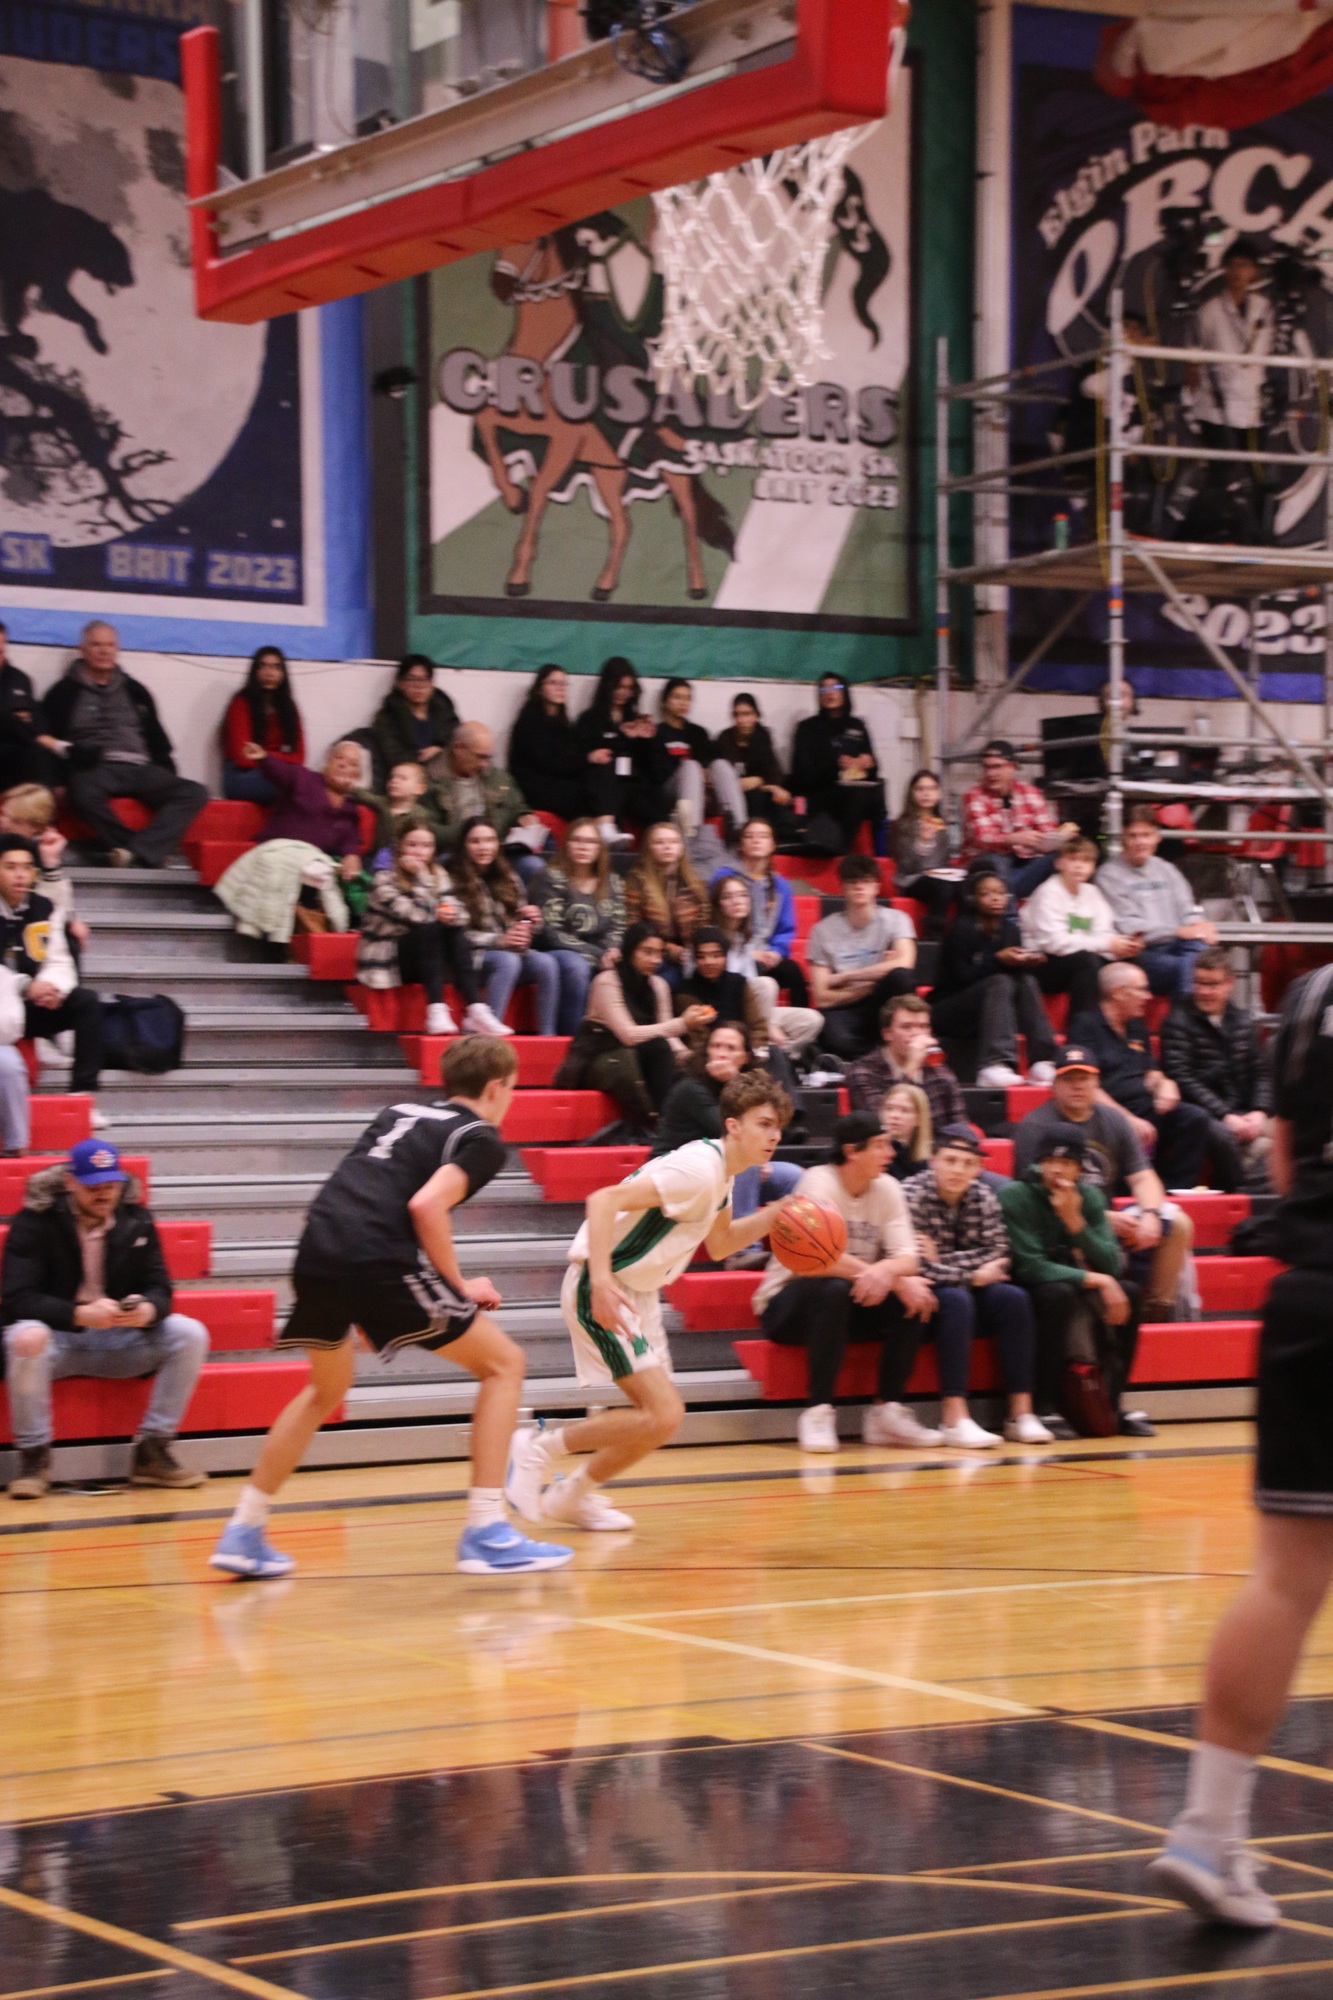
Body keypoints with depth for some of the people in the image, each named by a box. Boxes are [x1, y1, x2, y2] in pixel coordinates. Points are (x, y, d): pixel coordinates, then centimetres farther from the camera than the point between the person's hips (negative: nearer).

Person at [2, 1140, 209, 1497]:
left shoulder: (135, 1221, 2)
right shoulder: (34, 1223, -11)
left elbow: (159, 1288, 0)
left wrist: (148, 1309, -27)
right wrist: (79, 1314, -34)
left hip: (118, 1340, 4)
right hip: (56, 1337, -4)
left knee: (190, 1334, -18)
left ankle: (152, 1451, -9)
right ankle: (34, 1455, -21)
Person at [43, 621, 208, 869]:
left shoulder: (134, 691, 23)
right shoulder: (66, 692, 11)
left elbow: (157, 739, 22)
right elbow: (44, 735, 3)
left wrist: (167, 774, 8)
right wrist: (70, 750, -15)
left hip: (139, 767, 4)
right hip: (94, 768, -4)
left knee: (194, 793, -24)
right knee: (84, 794, -42)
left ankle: (135, 852, -41)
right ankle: (149, 851, -36)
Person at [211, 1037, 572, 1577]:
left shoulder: (397, 1114, 29)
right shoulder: (481, 1139, 8)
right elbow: (427, 1204, -10)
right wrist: (459, 1285, 1)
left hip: (316, 1252, 7)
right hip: (378, 1262, -7)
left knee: (328, 1388, 31)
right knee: (502, 1363, 9)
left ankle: (243, 1535, 27)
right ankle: (485, 1535, 0)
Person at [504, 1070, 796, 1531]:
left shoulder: (722, 1173, 9)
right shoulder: (698, 1168, -21)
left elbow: (718, 1245, 24)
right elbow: (604, 1201, -29)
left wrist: (775, 1214, 9)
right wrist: (602, 1282, -38)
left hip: (637, 1291, 10)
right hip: (601, 1290, -10)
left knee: (660, 1415, 15)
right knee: (664, 1417, -16)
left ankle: (572, 1495, 29)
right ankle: (536, 1449, -3)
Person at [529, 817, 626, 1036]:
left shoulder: (612, 882, 11)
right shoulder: (551, 879, -4)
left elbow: (617, 927, 9)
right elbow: (551, 933, -12)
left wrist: (612, 952, -15)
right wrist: (598, 955, -17)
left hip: (601, 956, 4)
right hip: (558, 953, -4)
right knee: (576, 966, -38)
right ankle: (570, 1038, -31)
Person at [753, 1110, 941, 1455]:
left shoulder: (887, 1188, 0)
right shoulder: (819, 1183, -18)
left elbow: (907, 1258, -9)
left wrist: (885, 1271, -35)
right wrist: (894, 1280, -35)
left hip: (848, 1308, 6)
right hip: (788, 1304, -6)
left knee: (916, 1297, -17)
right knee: (834, 1288, -37)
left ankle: (887, 1411, -10)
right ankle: (817, 1413, -31)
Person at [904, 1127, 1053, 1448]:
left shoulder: (983, 1197, 1)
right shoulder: (913, 1195, -17)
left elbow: (997, 1257, -9)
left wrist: (942, 1261, -20)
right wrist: (972, 1274, -17)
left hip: (966, 1291, 6)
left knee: (1013, 1298, -17)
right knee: (957, 1300, -33)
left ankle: (1021, 1413, -20)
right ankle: (954, 1419, -38)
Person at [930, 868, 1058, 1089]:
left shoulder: (1010, 929, 3)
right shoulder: (961, 929, -14)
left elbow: (1019, 970, 3)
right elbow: (961, 976, -20)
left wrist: (1025, 961, -19)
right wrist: (998, 959, -30)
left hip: (986, 1011, 6)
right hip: (948, 1010, -6)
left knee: (1027, 981, -18)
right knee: (1000, 982, -30)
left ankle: (1042, 1062, -30)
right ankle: (994, 1066, -44)